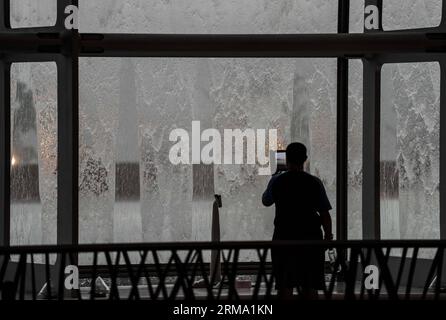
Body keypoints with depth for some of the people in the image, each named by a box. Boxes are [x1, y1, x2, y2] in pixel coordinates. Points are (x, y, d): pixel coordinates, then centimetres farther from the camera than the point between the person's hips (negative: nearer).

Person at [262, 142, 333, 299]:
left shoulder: (277, 181, -2)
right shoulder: (314, 183, -1)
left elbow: (266, 201, 16)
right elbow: (324, 213, -1)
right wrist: (328, 234, 12)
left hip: (284, 236, -1)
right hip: (311, 236, 1)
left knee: (285, 286, 1)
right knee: (310, 286, 5)